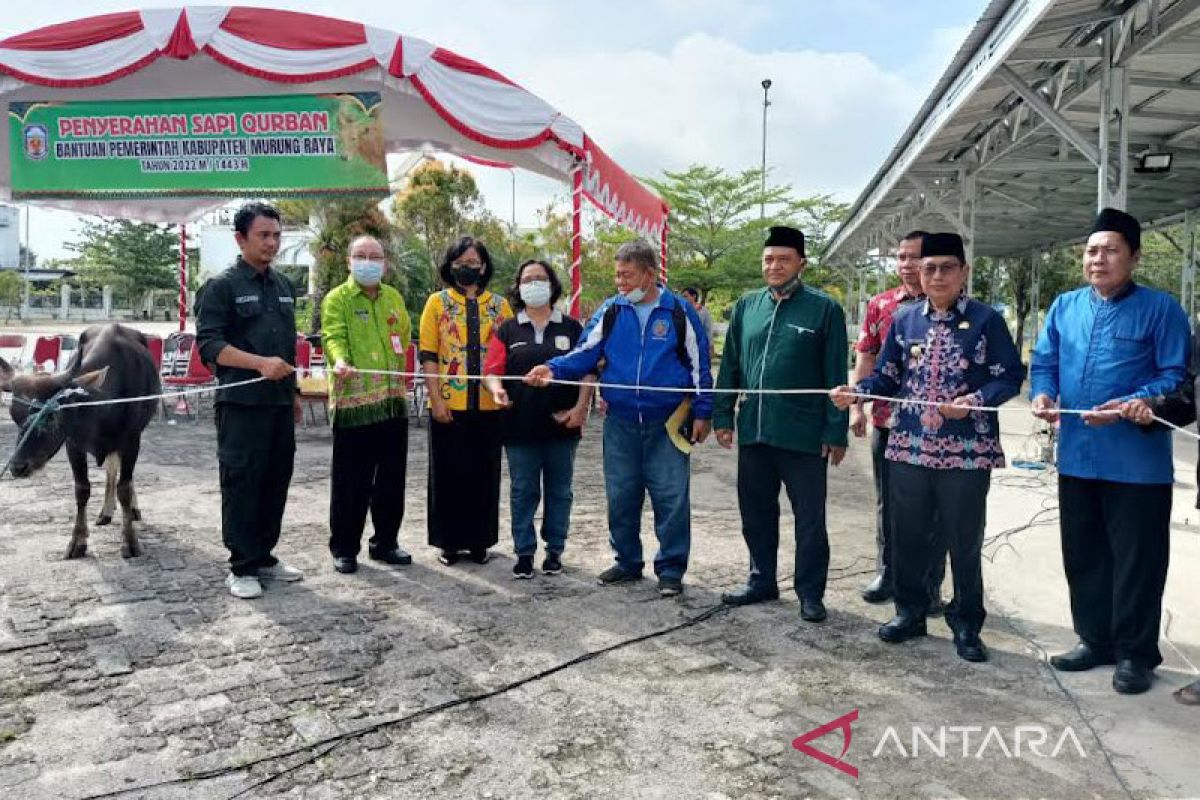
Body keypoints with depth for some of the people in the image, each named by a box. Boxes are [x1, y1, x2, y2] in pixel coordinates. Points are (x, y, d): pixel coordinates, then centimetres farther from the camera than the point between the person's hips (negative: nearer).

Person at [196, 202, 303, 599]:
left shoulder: (284, 286, 16)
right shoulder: (222, 286, -3)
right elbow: (208, 343, -12)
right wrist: (261, 364, -22)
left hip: (280, 403, 6)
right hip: (242, 403, -6)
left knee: (277, 481, 10)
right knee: (241, 483, -1)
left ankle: (264, 557, 23)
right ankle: (241, 567, 9)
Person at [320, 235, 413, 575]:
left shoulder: (394, 298, 15)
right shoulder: (337, 299, -1)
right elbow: (333, 337, -15)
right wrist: (340, 361, -35)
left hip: (393, 401, 5)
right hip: (352, 401, -5)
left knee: (392, 480, 12)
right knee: (350, 482, 0)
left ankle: (385, 542, 25)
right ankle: (344, 548, 14)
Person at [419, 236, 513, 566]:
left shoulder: (500, 305, 8)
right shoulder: (438, 302, 3)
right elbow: (428, 356, -2)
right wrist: (436, 399, -10)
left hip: (488, 404, 2)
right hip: (449, 405, -2)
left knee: (485, 473, 8)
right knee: (449, 473, 5)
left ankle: (479, 540, 21)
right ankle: (449, 541, 18)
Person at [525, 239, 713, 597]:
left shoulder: (680, 311, 0)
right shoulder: (610, 311, 6)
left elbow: (698, 364, 2)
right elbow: (585, 353, 2)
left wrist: (702, 413, 0)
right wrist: (554, 369, -16)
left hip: (668, 424, -3)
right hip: (620, 423, 3)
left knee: (671, 499, 0)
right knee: (621, 497, 10)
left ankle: (671, 569, 15)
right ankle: (627, 562, 27)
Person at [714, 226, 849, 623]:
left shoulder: (824, 309, -3)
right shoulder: (746, 306, 9)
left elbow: (836, 376, -5)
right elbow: (730, 366, 13)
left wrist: (836, 432, -7)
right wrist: (723, 416, 8)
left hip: (804, 435, -4)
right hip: (753, 430, 5)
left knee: (810, 518, 6)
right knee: (756, 512, 15)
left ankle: (811, 592, 20)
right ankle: (762, 580, 31)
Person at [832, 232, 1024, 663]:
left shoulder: (986, 320, -2)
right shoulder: (905, 320, 9)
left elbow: (1010, 377, -3)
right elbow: (887, 377, 9)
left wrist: (974, 402, -20)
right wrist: (853, 392, -9)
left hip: (967, 450, -3)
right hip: (909, 447, 3)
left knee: (964, 541, 7)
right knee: (908, 535, 13)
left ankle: (966, 624, 24)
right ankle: (910, 611, 30)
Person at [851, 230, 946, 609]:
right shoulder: (880, 304, 8)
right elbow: (865, 357, 9)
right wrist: (856, 406, 1)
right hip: (886, 421, 3)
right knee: (887, 502, 14)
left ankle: (929, 585, 19)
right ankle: (887, 573, 29)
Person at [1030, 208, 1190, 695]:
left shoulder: (1160, 309, -5)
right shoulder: (1064, 307, 10)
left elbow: (1176, 376, -9)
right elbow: (1043, 362, 11)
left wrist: (1128, 407, -24)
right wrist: (1042, 394, -11)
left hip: (1138, 463, -5)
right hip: (1076, 458, 5)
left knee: (1136, 561, 5)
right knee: (1083, 556, 15)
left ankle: (1135, 654, 21)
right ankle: (1095, 640, 31)